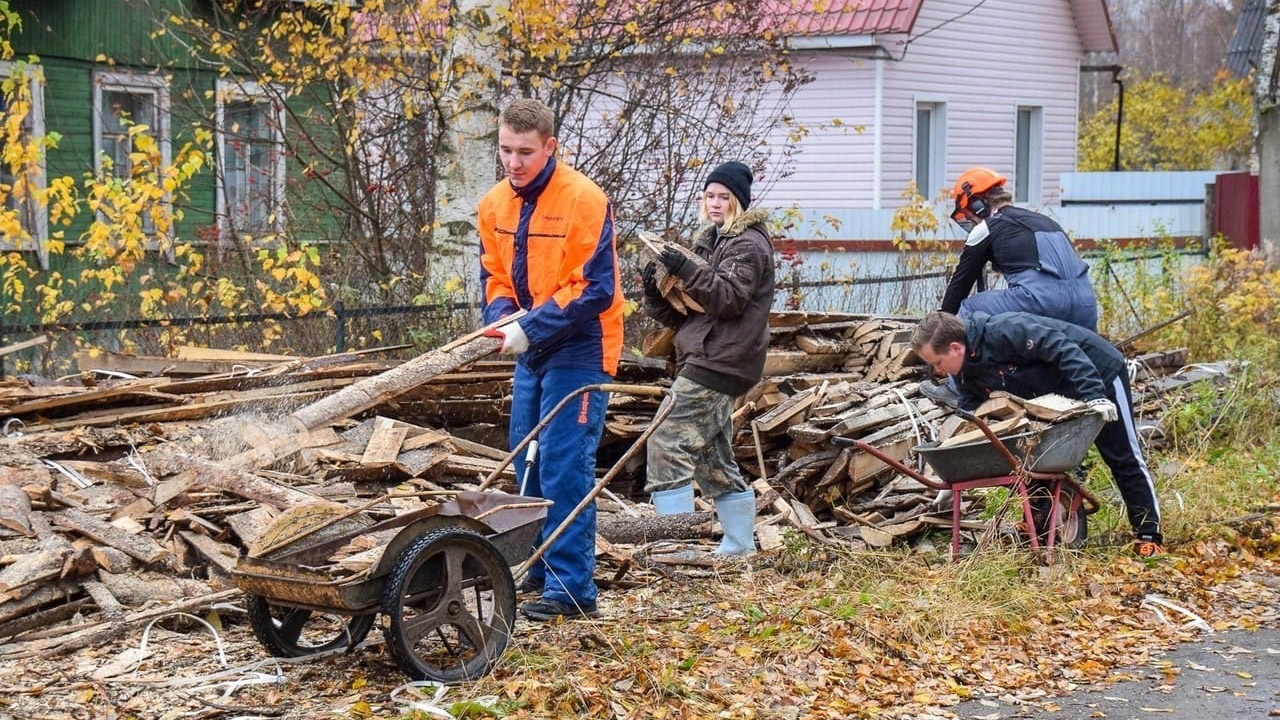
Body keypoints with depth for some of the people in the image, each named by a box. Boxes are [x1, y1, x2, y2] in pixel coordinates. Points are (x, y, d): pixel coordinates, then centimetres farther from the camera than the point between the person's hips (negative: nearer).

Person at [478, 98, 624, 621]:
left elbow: (595, 288, -20)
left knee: (564, 468, -11)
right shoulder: (494, 204, 5)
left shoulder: (583, 200, -17)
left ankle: (572, 588, -7)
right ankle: (541, 568, 25)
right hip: (531, 351, 8)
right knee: (528, 462, 13)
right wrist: (501, 319, -8)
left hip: (578, 351, -8)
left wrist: (532, 328, -23)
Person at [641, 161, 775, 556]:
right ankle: (739, 545, 19)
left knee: (668, 442, -15)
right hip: (705, 359, 10)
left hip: (720, 361, -10)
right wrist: (657, 292, 0)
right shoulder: (710, 241, 22)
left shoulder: (749, 244, -4)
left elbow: (728, 298, -19)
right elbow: (680, 314, 20)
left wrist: (686, 269, -28)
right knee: (714, 457, 13)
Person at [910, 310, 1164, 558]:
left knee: (1124, 459, -1)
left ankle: (1150, 536, 5)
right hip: (1059, 395, 8)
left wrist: (1093, 395, -41)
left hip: (1099, 374, -8)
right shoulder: (967, 374, -6)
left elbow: (1064, 349, -36)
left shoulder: (1003, 331, -34)